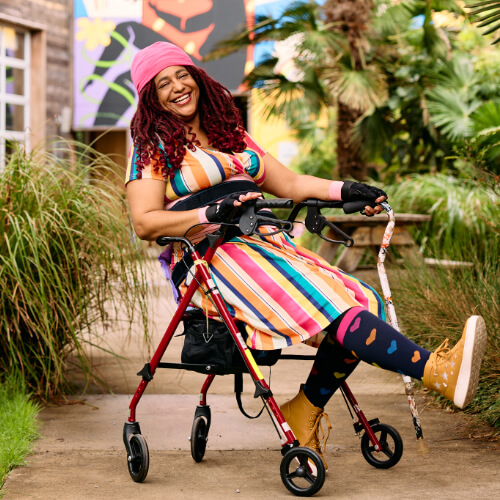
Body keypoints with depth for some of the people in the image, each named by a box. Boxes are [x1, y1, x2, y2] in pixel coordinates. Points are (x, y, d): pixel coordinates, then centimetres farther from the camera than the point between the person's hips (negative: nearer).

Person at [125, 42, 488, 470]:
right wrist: (211, 213, -19)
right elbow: (145, 223, -7)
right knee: (332, 307, -28)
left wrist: (343, 190, 6)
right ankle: (441, 372, -40)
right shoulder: (152, 147, 6)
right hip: (211, 257, -7)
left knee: (363, 301, -19)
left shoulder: (229, 133, 24)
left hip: (266, 243, 7)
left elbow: (288, 184, 21)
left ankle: (305, 412, -12)